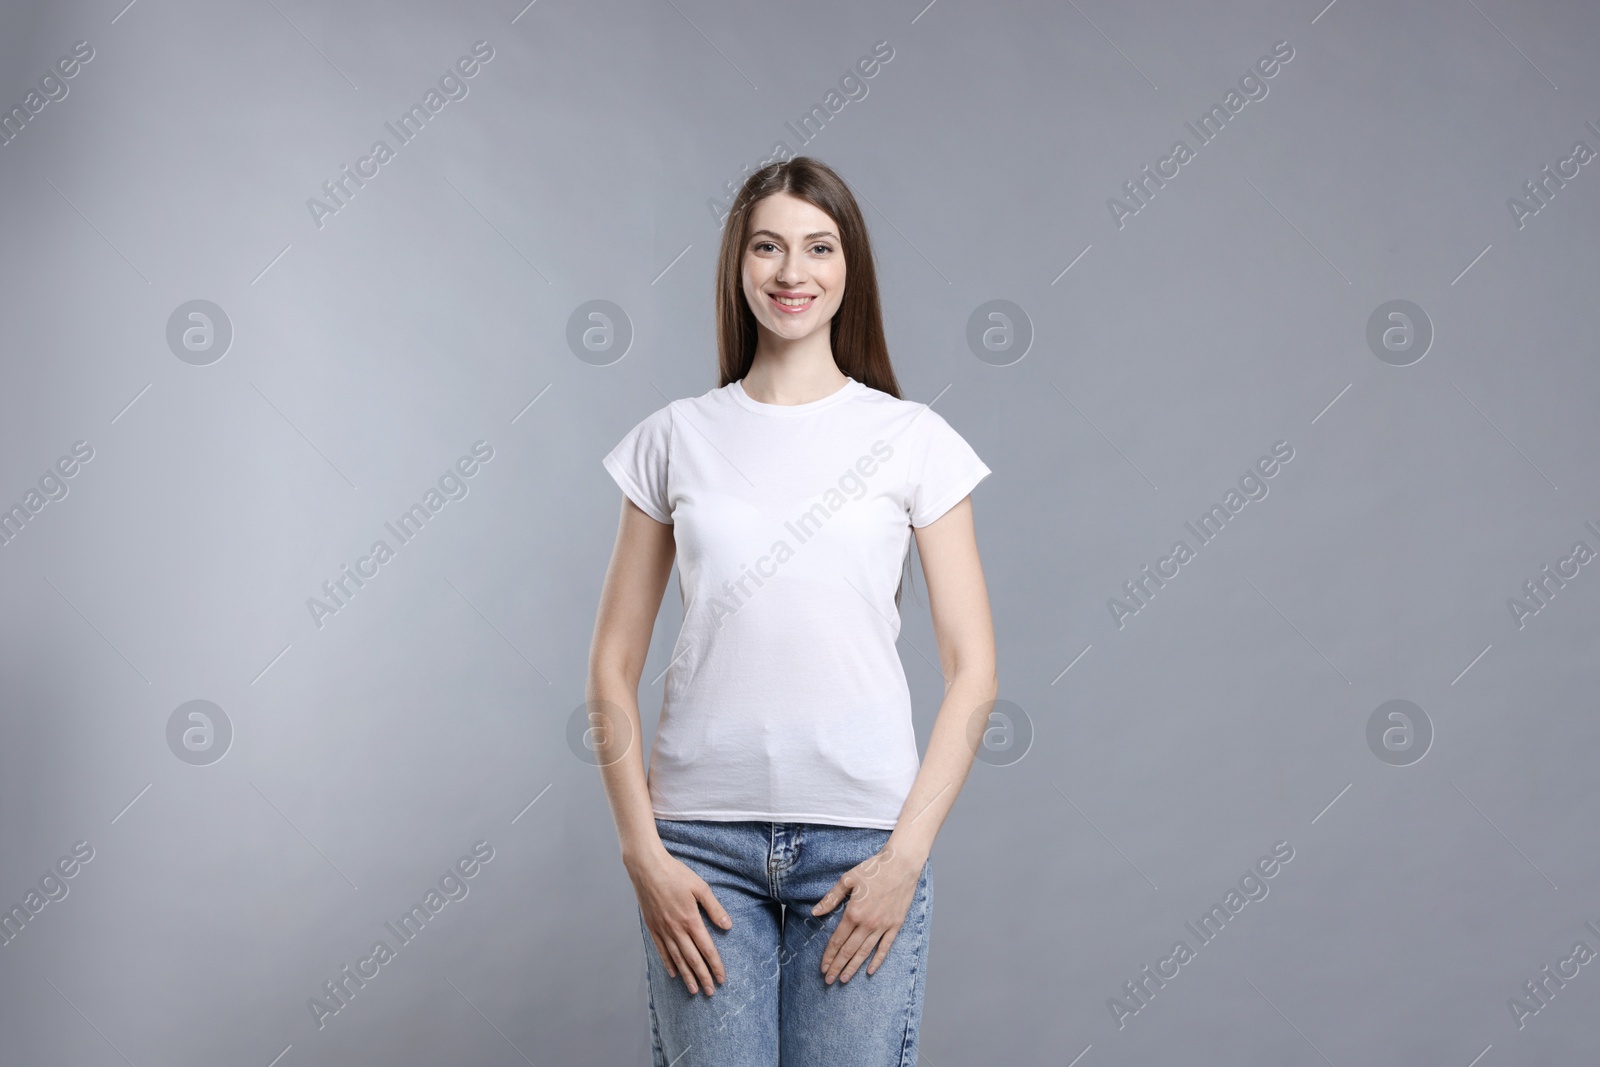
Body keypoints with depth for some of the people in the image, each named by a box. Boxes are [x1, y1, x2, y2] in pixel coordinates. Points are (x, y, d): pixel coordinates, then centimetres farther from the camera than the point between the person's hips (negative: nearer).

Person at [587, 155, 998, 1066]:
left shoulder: (914, 440, 3)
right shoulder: (675, 439, 6)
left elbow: (973, 672, 1)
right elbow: (613, 668, 6)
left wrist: (905, 857, -6)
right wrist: (644, 855, -2)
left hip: (862, 838, 0)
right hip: (702, 837, 1)